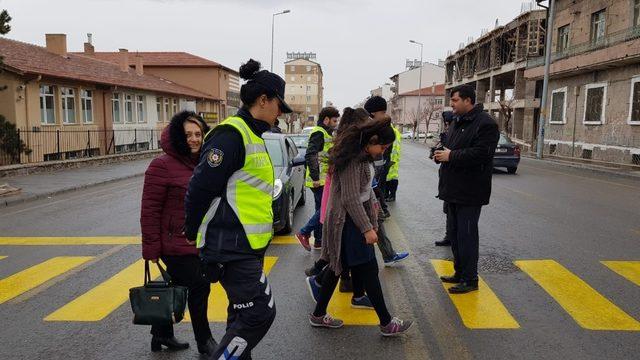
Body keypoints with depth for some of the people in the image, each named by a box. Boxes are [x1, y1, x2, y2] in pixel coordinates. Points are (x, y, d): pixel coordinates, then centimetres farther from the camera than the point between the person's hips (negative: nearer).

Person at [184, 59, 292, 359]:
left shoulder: (252, 135, 16)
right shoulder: (232, 134, -16)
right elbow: (201, 189, -19)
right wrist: (195, 236, -9)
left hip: (248, 245, 10)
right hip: (232, 249, -10)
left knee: (243, 315, 18)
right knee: (259, 314, -7)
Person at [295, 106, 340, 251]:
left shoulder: (326, 133, 20)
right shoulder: (318, 133, -13)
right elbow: (310, 155, -23)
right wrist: (315, 177, -25)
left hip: (323, 179, 11)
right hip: (319, 180, -11)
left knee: (321, 209, 14)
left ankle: (319, 241, 21)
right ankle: (304, 233, -4)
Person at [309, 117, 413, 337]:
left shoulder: (362, 156, 10)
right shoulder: (353, 160, -22)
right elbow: (350, 199, -25)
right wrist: (367, 228, -23)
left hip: (352, 217, 10)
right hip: (348, 220, -10)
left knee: (337, 267, 15)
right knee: (368, 270, -2)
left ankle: (318, 315, 27)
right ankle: (386, 324, 10)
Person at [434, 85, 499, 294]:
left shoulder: (485, 123, -14)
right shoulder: (457, 122, 16)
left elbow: (481, 153, -25)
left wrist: (451, 156, -19)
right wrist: (442, 154, 5)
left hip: (470, 192, -9)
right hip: (453, 189, 10)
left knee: (467, 235, -3)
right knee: (454, 233, 16)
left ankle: (470, 279, 9)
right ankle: (460, 273, 29)